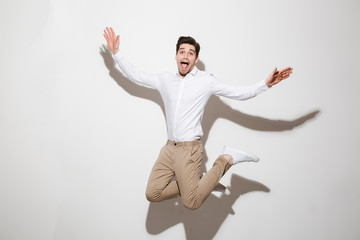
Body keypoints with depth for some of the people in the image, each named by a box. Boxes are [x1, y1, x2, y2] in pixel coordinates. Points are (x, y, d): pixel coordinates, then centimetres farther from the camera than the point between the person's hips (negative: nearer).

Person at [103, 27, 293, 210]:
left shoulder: (206, 80, 0)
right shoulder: (165, 80, 12)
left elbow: (240, 93, -2)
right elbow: (135, 76, 18)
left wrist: (266, 83, -15)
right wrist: (116, 53, 14)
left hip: (189, 149, -5)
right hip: (169, 147, 5)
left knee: (191, 203, -13)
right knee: (153, 194, -5)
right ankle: (193, 183, 13)